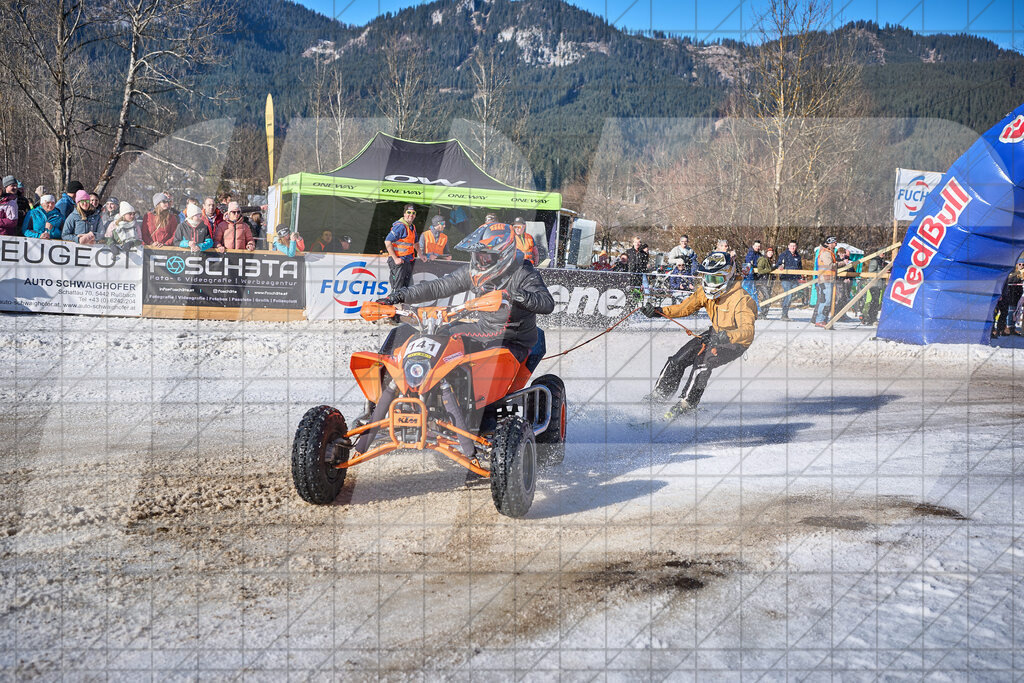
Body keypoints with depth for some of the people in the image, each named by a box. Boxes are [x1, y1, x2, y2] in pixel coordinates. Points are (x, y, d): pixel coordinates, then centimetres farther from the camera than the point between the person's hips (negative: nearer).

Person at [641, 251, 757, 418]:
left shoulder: (741, 300, -29)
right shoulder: (706, 291, -8)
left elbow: (748, 332, -38)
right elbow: (686, 307, 2)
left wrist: (726, 336, -57)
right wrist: (660, 311, -13)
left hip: (736, 342, -7)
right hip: (716, 334, 7)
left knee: (703, 361, -29)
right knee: (678, 359, -4)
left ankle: (688, 403, -16)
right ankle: (659, 394, 14)